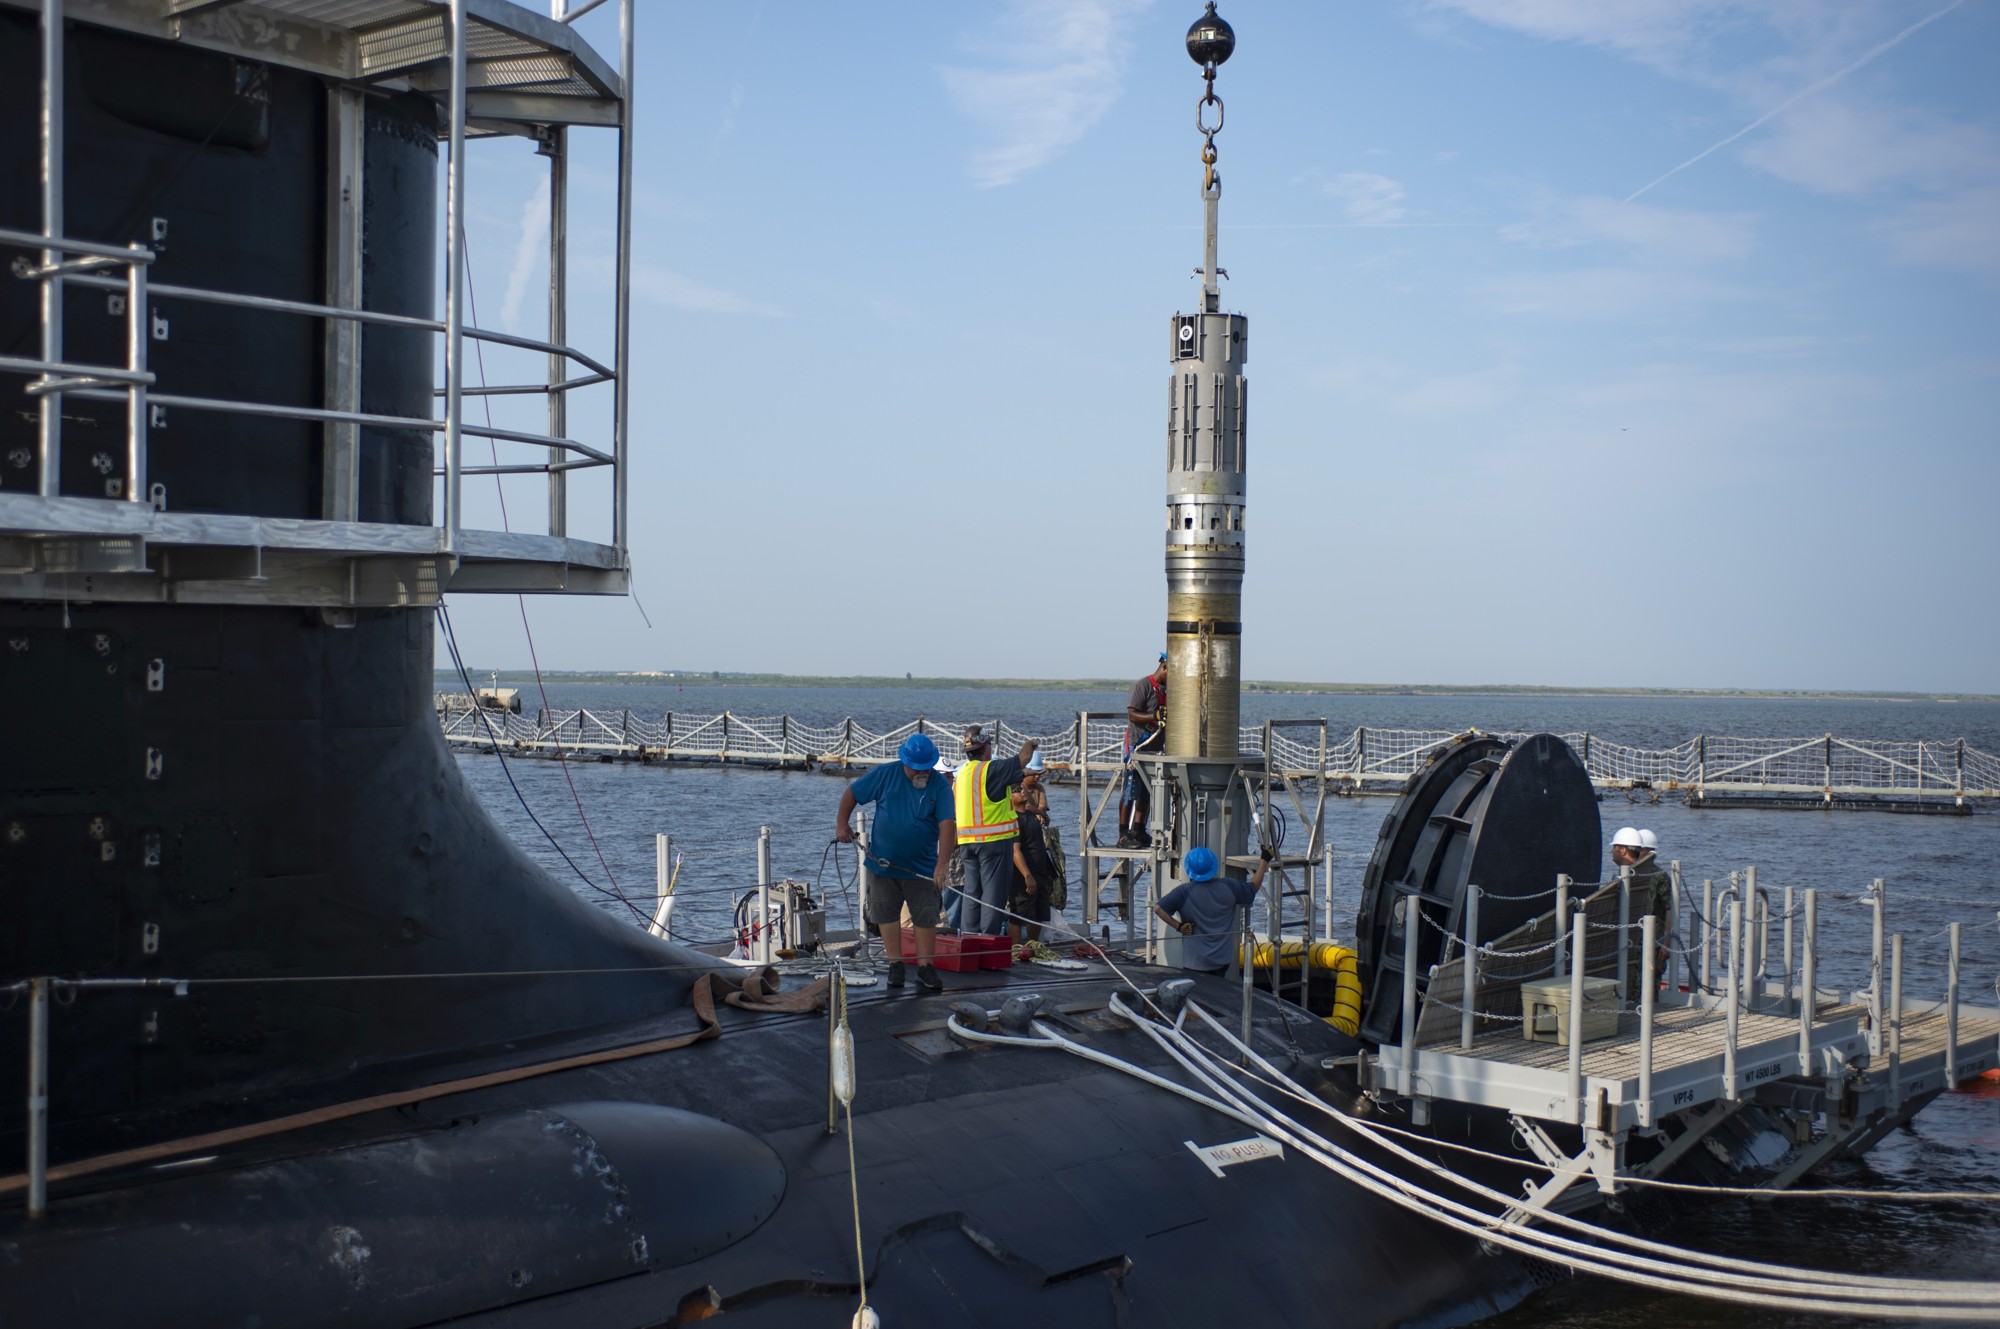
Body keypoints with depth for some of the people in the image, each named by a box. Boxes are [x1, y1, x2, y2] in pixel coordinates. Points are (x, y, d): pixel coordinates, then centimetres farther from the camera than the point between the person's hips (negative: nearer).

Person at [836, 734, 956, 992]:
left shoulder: (940, 786, -11)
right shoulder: (885, 774, -7)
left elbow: (947, 825, -20)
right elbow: (851, 794, 6)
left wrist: (942, 865, -31)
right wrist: (842, 824, 4)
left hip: (921, 868, -1)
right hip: (883, 862, 1)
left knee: (925, 918, 0)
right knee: (887, 915, 8)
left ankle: (925, 968, 9)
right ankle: (895, 965, 18)